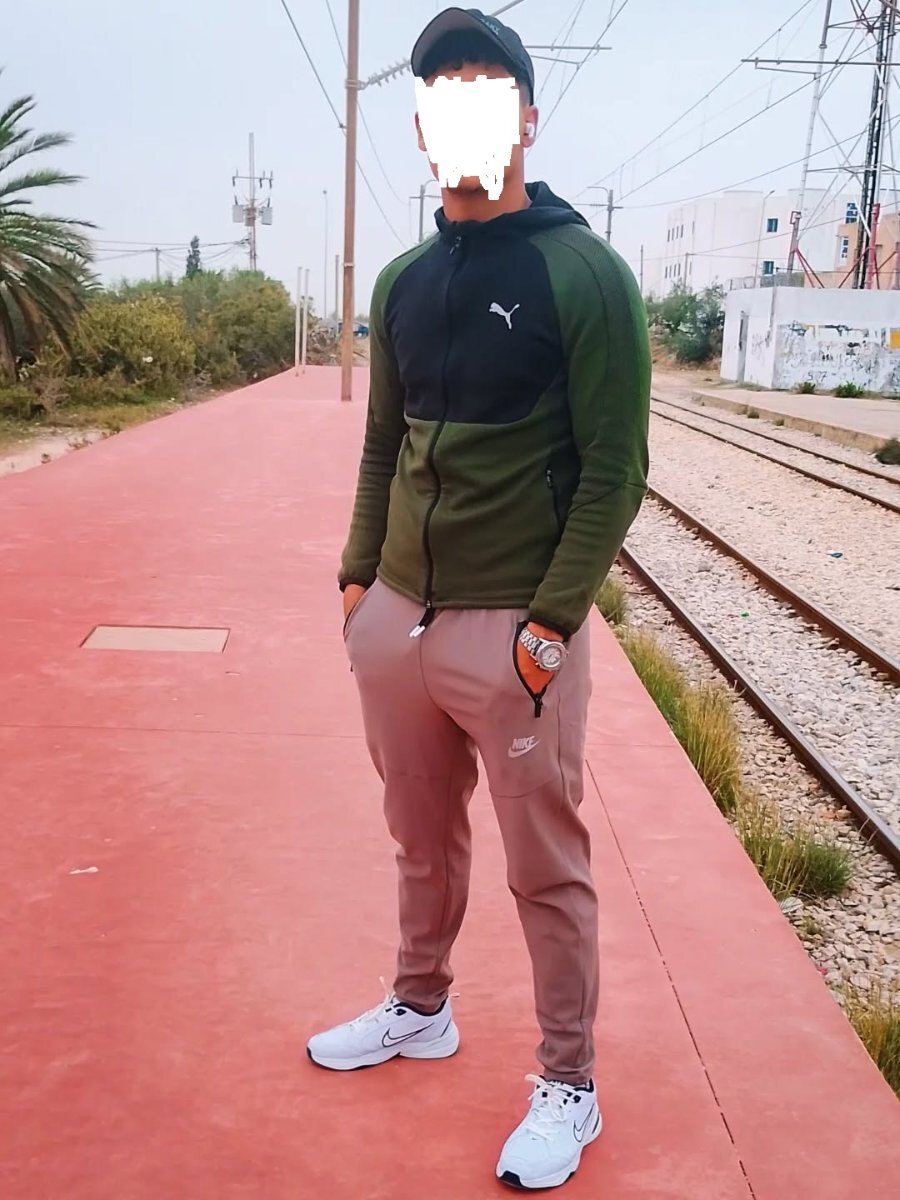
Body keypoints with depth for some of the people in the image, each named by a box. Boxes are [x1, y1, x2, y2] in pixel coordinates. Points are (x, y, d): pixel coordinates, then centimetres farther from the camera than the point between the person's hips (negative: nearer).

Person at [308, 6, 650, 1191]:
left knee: (547, 868, 5)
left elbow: (615, 470, -11)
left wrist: (551, 622, -16)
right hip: (398, 615, 6)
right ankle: (420, 1008, 41)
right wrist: (358, 576, 10)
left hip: (514, 630, -5)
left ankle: (568, 1086, 23)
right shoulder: (404, 281, 10)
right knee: (423, 840, 20)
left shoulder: (584, 272, -8)